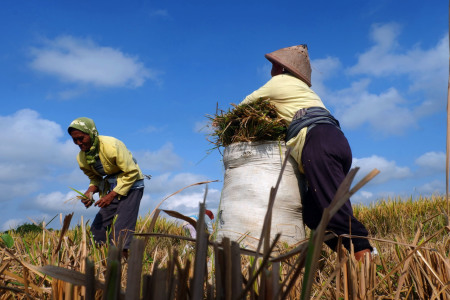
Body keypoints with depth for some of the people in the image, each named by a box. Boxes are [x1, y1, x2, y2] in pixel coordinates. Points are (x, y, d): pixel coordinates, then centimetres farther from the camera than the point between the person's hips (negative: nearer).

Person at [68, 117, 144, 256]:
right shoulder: (81, 158, -3)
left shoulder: (112, 146, -25)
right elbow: (95, 179, 11)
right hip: (112, 188, 7)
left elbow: (132, 173, -20)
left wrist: (112, 195, -21)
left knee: (122, 230, -15)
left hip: (131, 184, -7)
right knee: (97, 228, 4)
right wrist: (90, 192, -12)